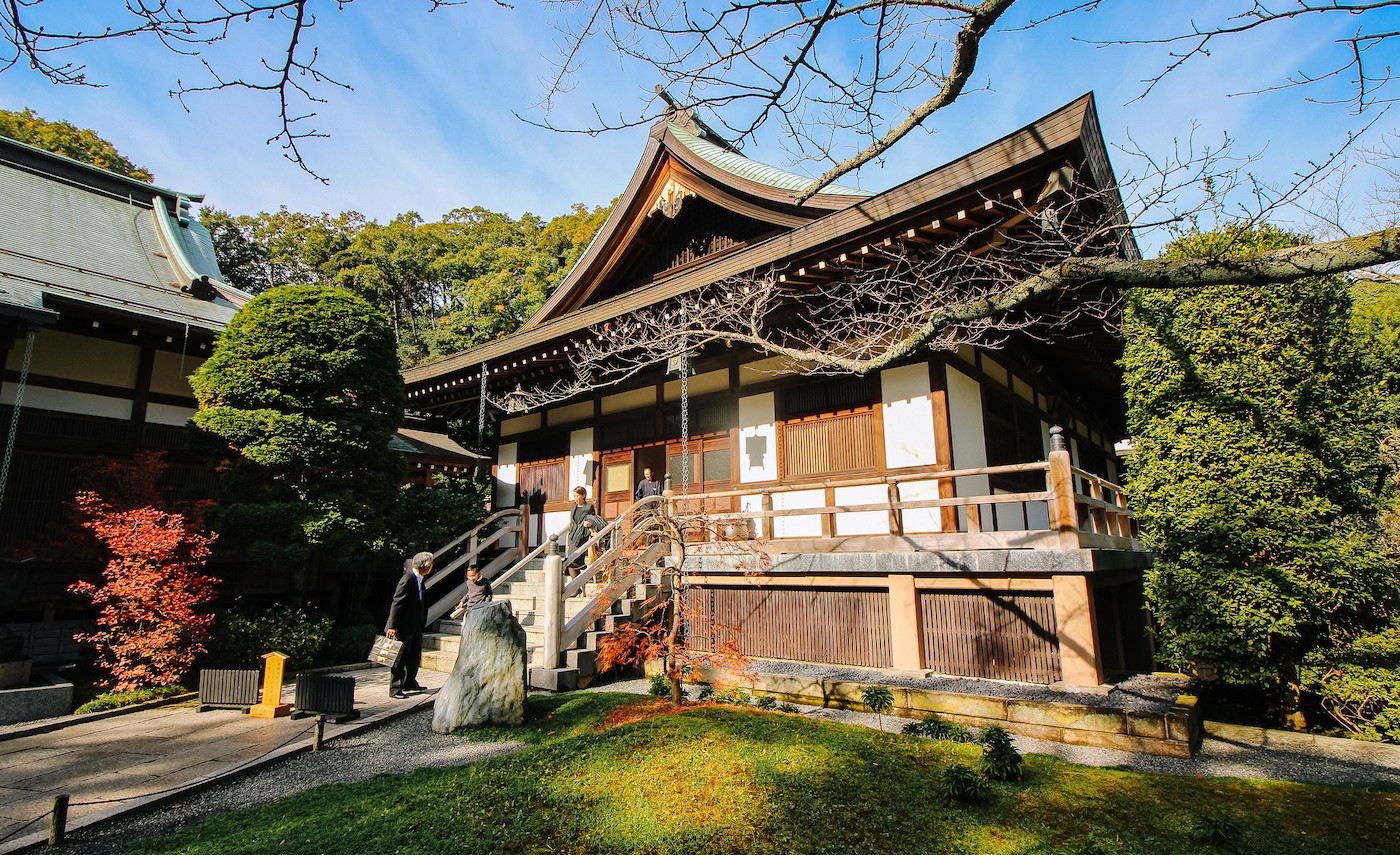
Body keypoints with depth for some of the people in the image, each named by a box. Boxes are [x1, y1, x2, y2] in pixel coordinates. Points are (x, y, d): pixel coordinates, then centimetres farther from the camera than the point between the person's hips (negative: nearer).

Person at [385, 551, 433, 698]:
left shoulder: (420, 579, 9)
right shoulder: (407, 580, -21)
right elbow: (397, 603, -21)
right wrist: (392, 626, -20)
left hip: (415, 626, 10)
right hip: (404, 627, -10)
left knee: (415, 656, 17)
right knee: (400, 659, 0)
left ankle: (409, 682, 31)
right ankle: (395, 689, 9)